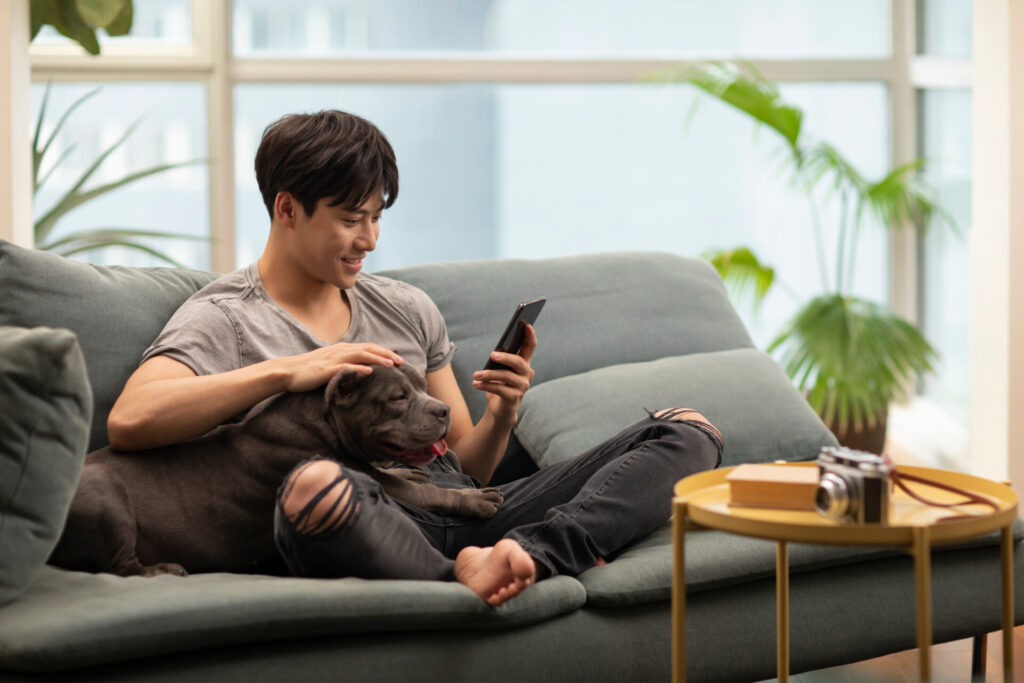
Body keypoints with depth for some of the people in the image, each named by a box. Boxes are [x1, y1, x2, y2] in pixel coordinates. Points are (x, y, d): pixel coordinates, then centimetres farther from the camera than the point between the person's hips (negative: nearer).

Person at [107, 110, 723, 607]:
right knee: (314, 484, -44)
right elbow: (129, 422, -14)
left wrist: (501, 415, 3)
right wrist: (287, 371, -16)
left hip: (463, 518, 7)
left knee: (689, 430, -5)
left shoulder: (407, 309, 25)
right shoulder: (223, 318, 7)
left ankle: (535, 550, -29)